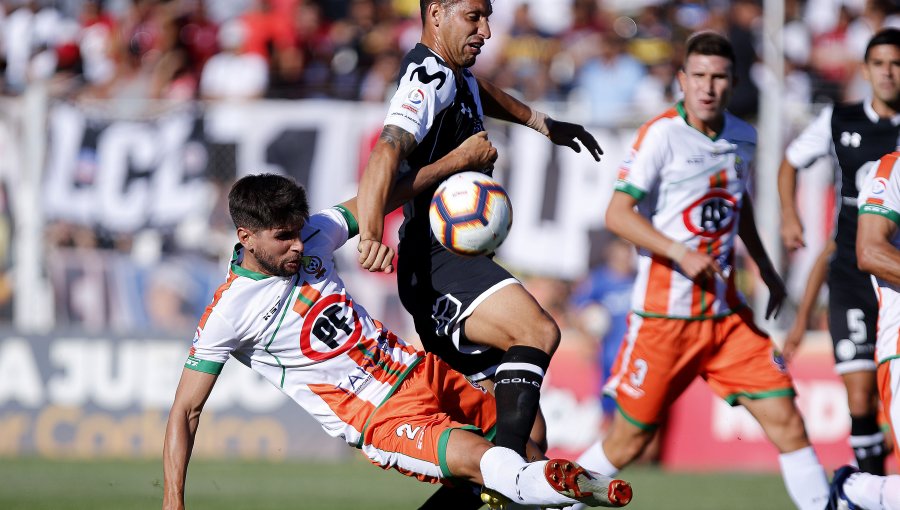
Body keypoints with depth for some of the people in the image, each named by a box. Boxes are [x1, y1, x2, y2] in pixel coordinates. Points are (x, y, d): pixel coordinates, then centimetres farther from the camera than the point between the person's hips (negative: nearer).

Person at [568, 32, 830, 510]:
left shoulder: (742, 138, 7)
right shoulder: (661, 135, -12)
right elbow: (617, 214, -16)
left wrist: (766, 269, 24)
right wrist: (681, 253, -25)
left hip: (726, 312, 5)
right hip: (664, 311, -5)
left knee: (786, 421, -4)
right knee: (627, 443, 1)